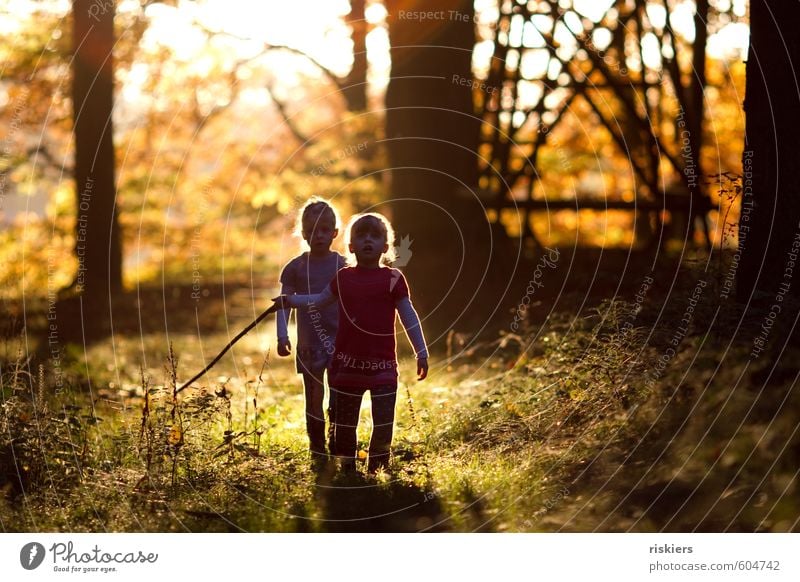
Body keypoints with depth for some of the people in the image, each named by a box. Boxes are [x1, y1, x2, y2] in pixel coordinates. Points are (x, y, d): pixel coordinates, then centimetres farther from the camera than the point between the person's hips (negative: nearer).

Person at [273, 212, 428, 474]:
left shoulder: (392, 279, -2)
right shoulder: (343, 278, 7)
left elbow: (409, 317, -1)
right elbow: (319, 299, 21)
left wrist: (421, 353, -3)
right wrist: (288, 300, 9)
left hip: (382, 364, -3)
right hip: (347, 362, 3)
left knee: (384, 421, -6)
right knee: (345, 421, 11)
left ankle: (377, 470, 6)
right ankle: (347, 470, 23)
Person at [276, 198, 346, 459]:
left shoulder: (344, 266, 2)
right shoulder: (296, 267, 0)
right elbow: (284, 303, 0)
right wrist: (282, 336, -10)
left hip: (340, 341, 0)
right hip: (309, 344, 0)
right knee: (314, 398, 5)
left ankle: (337, 447, 11)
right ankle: (318, 450, 12)